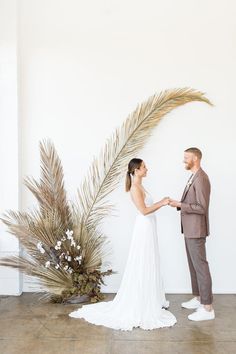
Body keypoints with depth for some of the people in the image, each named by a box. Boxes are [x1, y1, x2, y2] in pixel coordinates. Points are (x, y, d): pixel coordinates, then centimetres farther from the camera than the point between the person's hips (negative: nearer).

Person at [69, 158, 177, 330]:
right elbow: (144, 210, -21)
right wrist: (162, 203, -15)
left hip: (149, 229, 10)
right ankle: (141, 305, 10)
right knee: (142, 267, -1)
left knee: (149, 266, 16)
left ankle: (150, 301, 28)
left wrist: (161, 202, 10)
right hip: (144, 229, -10)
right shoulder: (135, 188, -16)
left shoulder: (140, 186, 13)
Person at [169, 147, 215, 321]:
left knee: (200, 266, -4)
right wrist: (179, 203, 5)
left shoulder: (201, 178, -19)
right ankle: (198, 298, 30)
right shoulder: (194, 177, 13)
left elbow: (202, 208, -23)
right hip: (190, 229, 10)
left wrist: (180, 205, -20)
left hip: (196, 230, -10)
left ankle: (207, 308, 5)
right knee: (193, 265, 17)